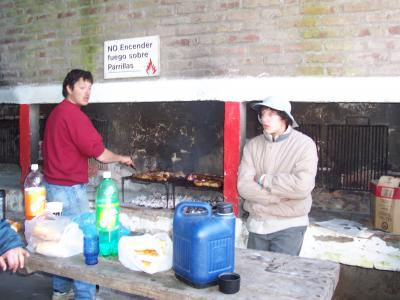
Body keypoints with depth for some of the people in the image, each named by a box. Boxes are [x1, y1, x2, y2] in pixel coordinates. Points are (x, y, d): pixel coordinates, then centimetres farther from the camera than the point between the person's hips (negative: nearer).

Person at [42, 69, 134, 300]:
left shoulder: (56, 113, 13)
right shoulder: (73, 113, -16)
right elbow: (98, 152, -17)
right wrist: (122, 158, -2)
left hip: (54, 186, 10)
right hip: (70, 189, -10)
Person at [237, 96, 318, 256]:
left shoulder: (304, 145, -9)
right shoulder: (252, 145, 0)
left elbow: (302, 186, -22)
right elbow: (244, 186, -8)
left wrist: (264, 180, -12)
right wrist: (281, 196, -15)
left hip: (289, 226, -4)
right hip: (257, 224, 4)